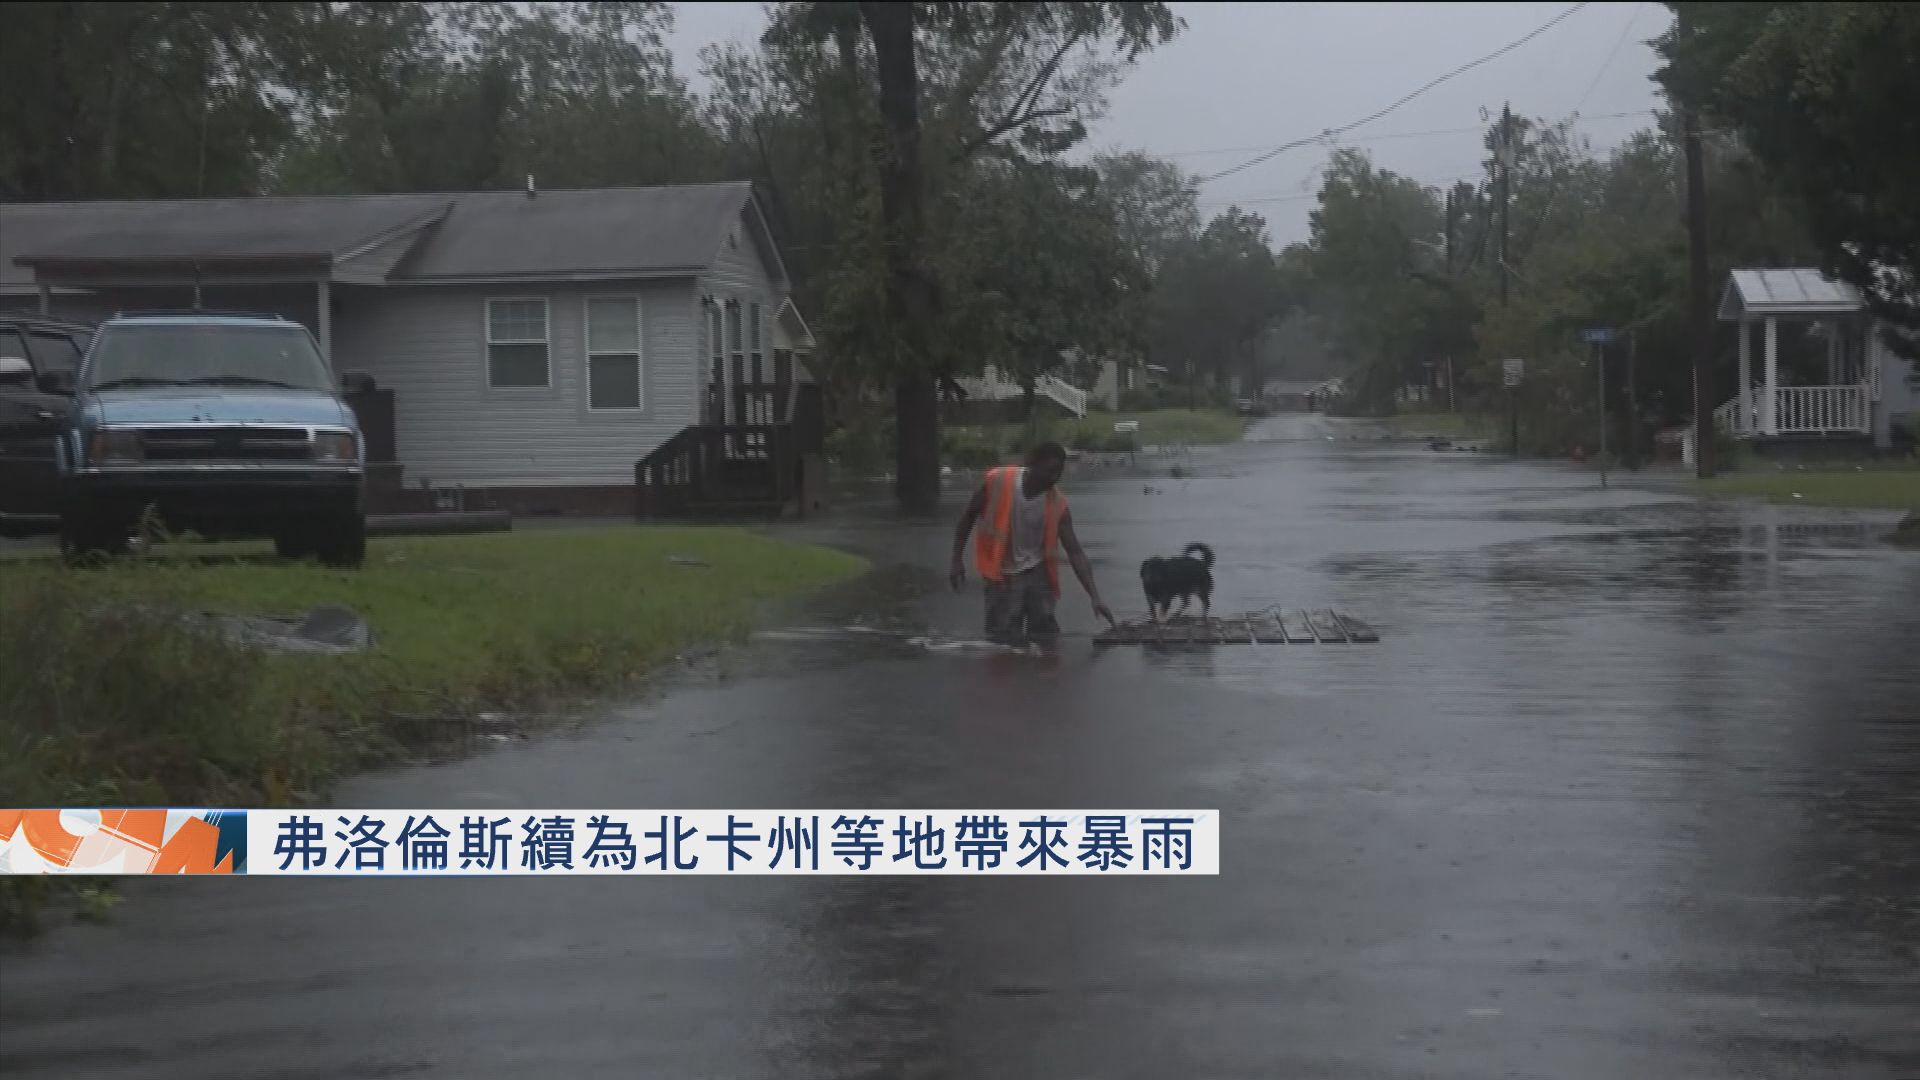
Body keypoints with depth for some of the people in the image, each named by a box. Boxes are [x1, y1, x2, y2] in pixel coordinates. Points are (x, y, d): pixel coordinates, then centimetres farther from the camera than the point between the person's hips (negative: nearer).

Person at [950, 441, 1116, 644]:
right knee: (1004, 642, -6)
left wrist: (1095, 597, -22)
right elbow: (968, 518, -1)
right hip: (1002, 574, -2)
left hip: (1036, 574, 2)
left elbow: (1075, 553, -12)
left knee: (1046, 638, 1)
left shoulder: (1057, 505, -12)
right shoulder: (997, 482, -16)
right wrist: (957, 560, -5)